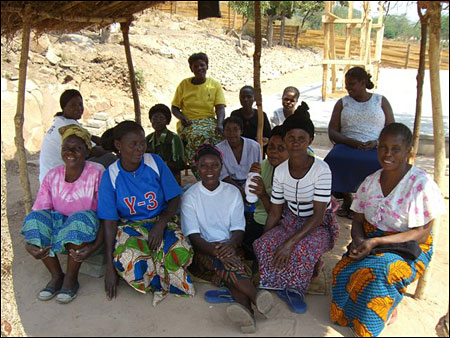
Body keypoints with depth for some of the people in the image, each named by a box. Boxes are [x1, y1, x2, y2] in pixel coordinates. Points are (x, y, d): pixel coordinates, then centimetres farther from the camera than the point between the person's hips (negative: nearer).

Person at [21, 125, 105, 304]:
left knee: (82, 218, -35)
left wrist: (96, 245, -30)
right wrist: (29, 242, -26)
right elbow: (38, 210, -7)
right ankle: (56, 275, -7)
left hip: (86, 234, -3)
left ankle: (71, 278, -15)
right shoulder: (52, 176, -3)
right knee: (34, 219, -24)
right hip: (59, 225, 4)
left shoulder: (97, 173, -15)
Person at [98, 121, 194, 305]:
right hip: (130, 227, 0)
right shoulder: (111, 176, -8)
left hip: (161, 222, 1)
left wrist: (160, 225, -18)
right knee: (128, 259, -35)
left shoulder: (155, 162, -6)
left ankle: (159, 282, 2)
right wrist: (109, 266, -11)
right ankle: (161, 282, -3)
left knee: (180, 253, -32)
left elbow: (174, 199, 0)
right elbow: (110, 223, -7)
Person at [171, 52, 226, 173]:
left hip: (208, 121, 1)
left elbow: (220, 108, -1)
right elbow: (174, 108, 14)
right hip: (188, 124, 0)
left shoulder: (215, 85, 9)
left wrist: (219, 124, -20)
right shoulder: (184, 84, 10)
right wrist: (181, 117, -9)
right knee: (197, 135, -36)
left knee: (218, 134, -34)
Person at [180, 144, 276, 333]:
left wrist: (230, 244, -24)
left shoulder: (232, 192, 8)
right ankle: (256, 298, -47)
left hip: (228, 247, 2)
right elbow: (193, 234, -8)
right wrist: (212, 249, -28)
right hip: (202, 250, -1)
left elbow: (238, 229, 1)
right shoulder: (190, 196, 2)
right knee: (225, 262, -34)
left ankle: (245, 308, -54)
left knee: (230, 266, -33)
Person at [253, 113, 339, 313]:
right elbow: (275, 213, 2)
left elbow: (318, 215, -23)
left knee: (302, 249, -36)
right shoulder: (280, 171, -4)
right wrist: (263, 241, -10)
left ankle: (295, 289, -8)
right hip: (291, 222, 5)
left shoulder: (321, 169, -20)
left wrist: (290, 242, -31)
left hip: (318, 225, -4)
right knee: (262, 246, -22)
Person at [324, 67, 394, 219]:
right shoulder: (342, 103, 16)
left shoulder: (381, 101, 14)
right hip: (347, 146, 1)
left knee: (379, 165, -36)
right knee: (333, 160, -34)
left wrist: (377, 142, -13)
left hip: (376, 148, -1)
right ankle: (347, 199, -10)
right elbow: (332, 132, 6)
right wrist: (350, 141, -14)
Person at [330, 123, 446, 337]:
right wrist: (359, 241, -17)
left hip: (408, 249, -4)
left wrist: (376, 242, -23)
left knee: (376, 272, -34)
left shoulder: (422, 185, -13)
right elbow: (357, 222, 8)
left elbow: (422, 234, -14)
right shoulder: (371, 182, 4)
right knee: (343, 271, -26)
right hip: (370, 243, 4)